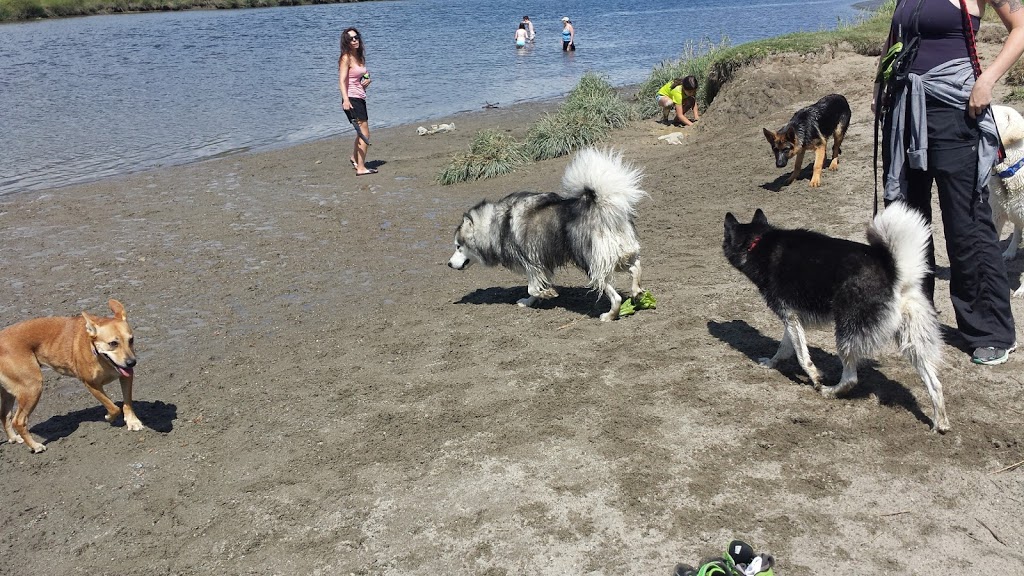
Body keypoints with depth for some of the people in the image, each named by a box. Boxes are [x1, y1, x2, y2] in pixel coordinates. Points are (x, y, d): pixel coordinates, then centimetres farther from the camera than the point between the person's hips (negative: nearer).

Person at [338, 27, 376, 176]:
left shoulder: (360, 57, 14)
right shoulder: (346, 58, -11)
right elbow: (342, 81, -20)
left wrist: (367, 80, 5)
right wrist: (345, 100, -33)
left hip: (361, 99, 9)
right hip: (352, 100, -9)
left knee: (361, 133, 24)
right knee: (365, 134, -12)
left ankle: (354, 158, 46)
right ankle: (361, 168, -10)